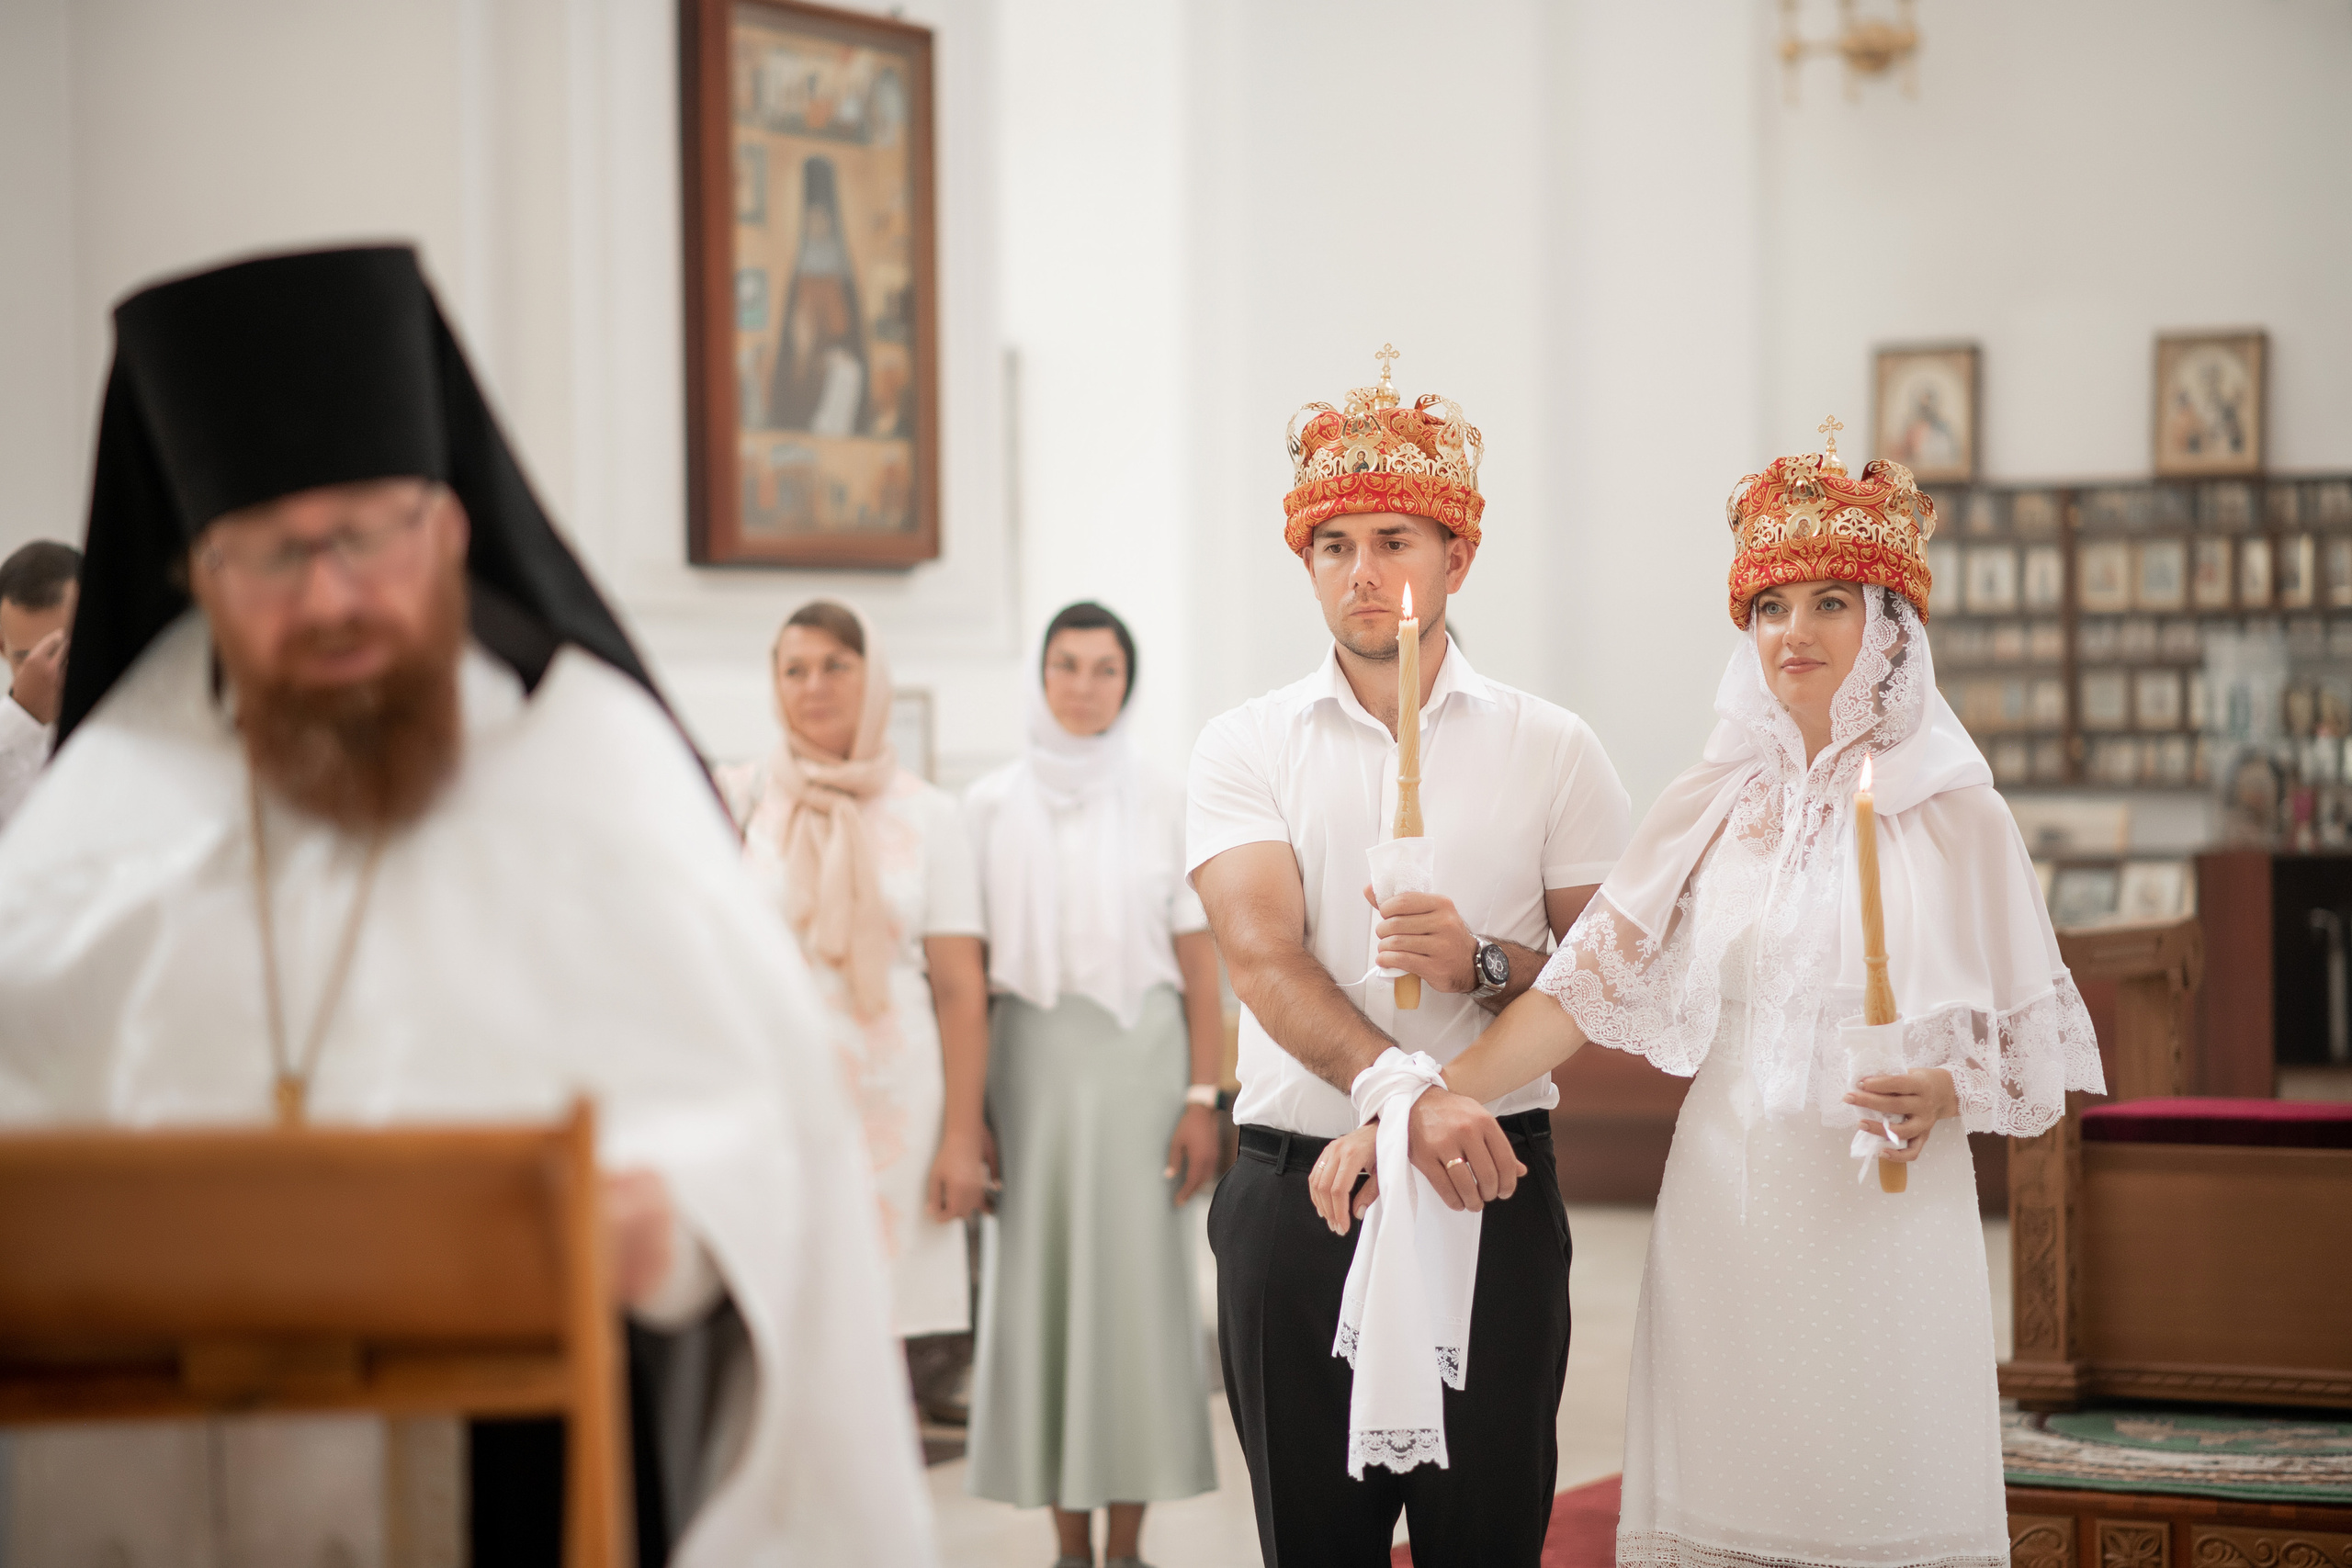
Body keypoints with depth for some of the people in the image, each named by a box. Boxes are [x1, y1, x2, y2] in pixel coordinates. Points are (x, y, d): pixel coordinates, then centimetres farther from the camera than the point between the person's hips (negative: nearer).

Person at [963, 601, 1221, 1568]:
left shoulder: (1164, 808, 3)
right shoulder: (990, 809, 5)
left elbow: (1201, 969, 2)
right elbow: (968, 969, 5)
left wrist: (1203, 1100, -6)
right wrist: (965, 1104, -1)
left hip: (1140, 1063, -1)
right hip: (1031, 1064, 1)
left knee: (1138, 1288, -1)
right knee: (1042, 1288, 2)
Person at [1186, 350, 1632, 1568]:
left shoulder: (1550, 750, 6)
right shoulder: (1246, 748, 5)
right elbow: (1261, 956, -11)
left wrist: (1481, 964, -16)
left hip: (1494, 1191, 0)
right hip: (1295, 1185, 0)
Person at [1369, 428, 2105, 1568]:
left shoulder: (1953, 812, 1)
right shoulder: (1710, 808, 7)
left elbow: (2030, 1035, 5)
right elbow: (1586, 982, 0)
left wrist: (1944, 1094, -16)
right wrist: (1441, 1098, -13)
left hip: (1886, 1219, -2)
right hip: (1725, 1211, 2)